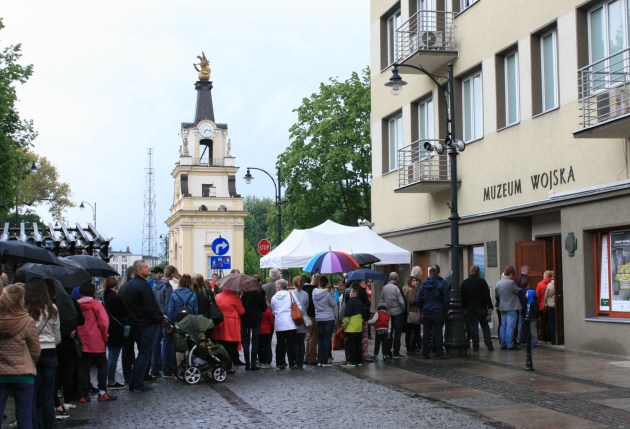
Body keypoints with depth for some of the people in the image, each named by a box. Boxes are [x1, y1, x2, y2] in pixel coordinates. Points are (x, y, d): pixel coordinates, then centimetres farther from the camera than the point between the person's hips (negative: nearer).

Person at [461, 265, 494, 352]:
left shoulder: (464, 283, 2)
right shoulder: (482, 281, -6)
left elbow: (462, 297, 4)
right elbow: (487, 295, -8)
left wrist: (464, 307, 10)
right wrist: (490, 307, -6)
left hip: (469, 309, 1)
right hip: (481, 308, -1)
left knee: (473, 327, 4)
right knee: (485, 326, 8)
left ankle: (476, 346, 2)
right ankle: (489, 346, 3)